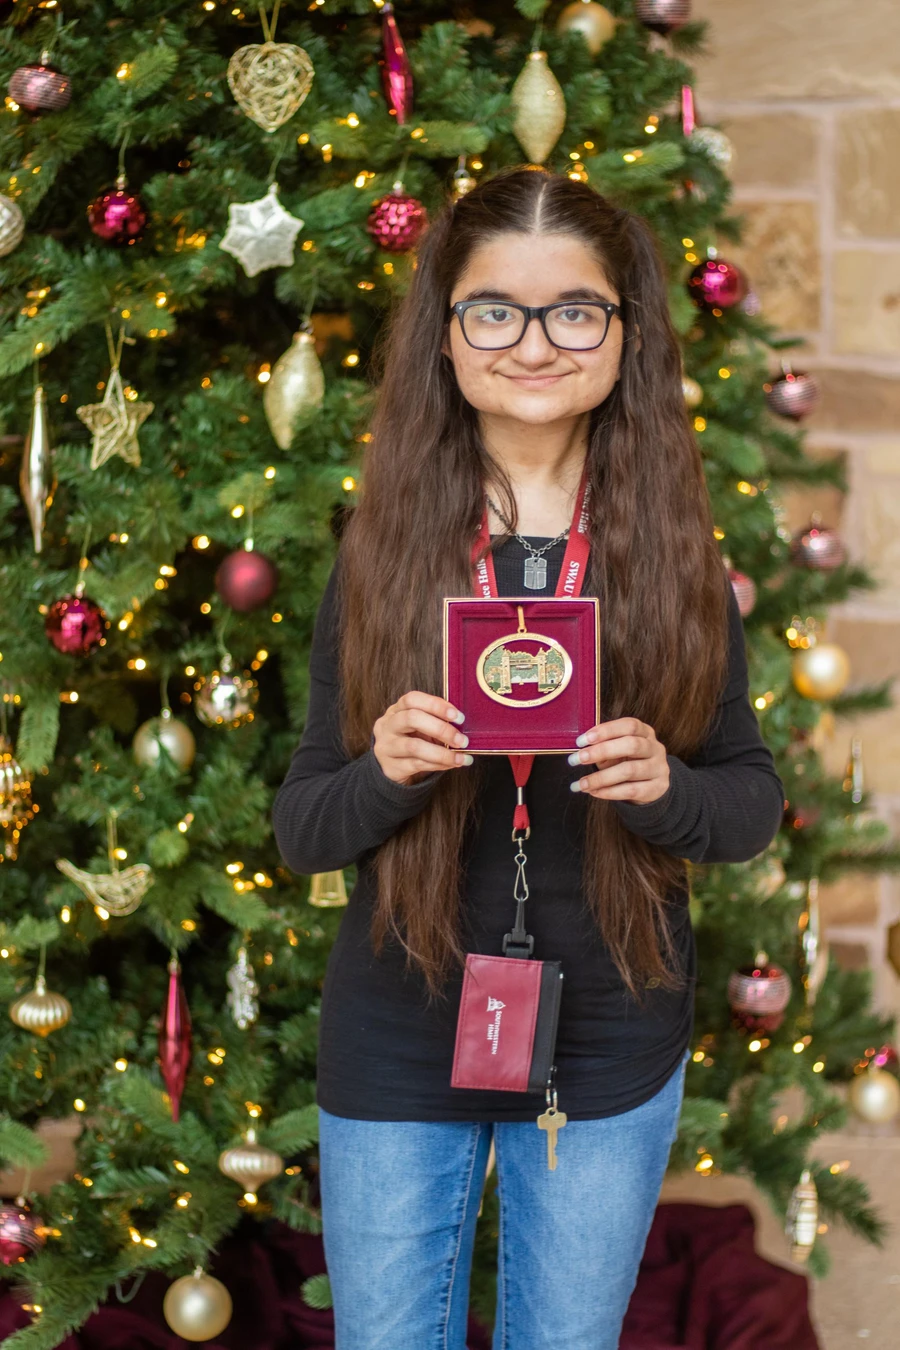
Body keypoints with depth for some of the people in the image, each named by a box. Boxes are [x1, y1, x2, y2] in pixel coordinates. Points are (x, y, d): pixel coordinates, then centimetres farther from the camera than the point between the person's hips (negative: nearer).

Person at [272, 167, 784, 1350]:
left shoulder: (671, 552, -4)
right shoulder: (382, 549, -6)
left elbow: (756, 799, 2)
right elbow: (299, 830, -3)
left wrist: (665, 787, -19)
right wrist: (384, 775, -24)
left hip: (612, 1055, 1)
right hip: (399, 1047, 0)